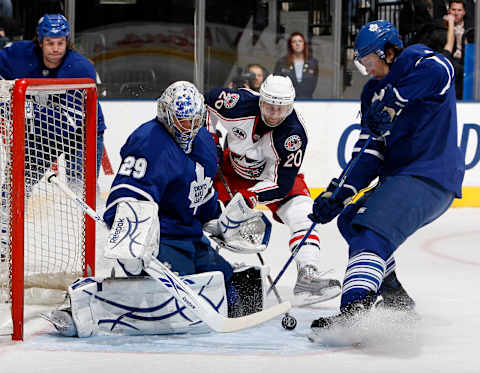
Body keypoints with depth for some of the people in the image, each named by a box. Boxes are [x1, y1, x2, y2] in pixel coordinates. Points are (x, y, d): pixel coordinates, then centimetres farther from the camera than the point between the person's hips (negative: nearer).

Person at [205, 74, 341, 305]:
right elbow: (207, 101, -8)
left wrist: (248, 198, -41)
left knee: (300, 212, -23)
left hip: (275, 173, -2)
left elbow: (281, 183, -30)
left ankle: (307, 276, -29)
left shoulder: (294, 135, -33)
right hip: (232, 164, 2)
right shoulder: (239, 103, -31)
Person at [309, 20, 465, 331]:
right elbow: (369, 154, 10)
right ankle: (396, 299, 23)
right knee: (351, 220, 22)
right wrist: (338, 193, -1)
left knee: (371, 233, -25)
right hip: (398, 177, 10)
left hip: (429, 177, -10)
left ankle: (353, 313, -42)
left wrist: (394, 98, -25)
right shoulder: (375, 92, 18)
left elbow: (440, 70, -30)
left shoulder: (415, 61, -4)